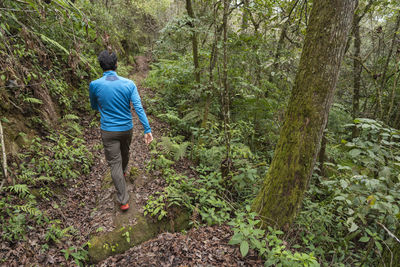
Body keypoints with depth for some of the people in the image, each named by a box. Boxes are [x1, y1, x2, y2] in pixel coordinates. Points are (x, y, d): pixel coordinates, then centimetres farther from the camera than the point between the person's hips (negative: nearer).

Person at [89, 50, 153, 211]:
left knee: (114, 163, 5)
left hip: (108, 131, -2)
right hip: (126, 128, 2)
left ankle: (123, 201, 9)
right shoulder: (129, 84, -10)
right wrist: (147, 129, -16)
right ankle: (123, 172, 60)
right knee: (124, 153, 29)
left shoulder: (94, 85, -12)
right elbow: (138, 107, -16)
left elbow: (94, 107, 6)